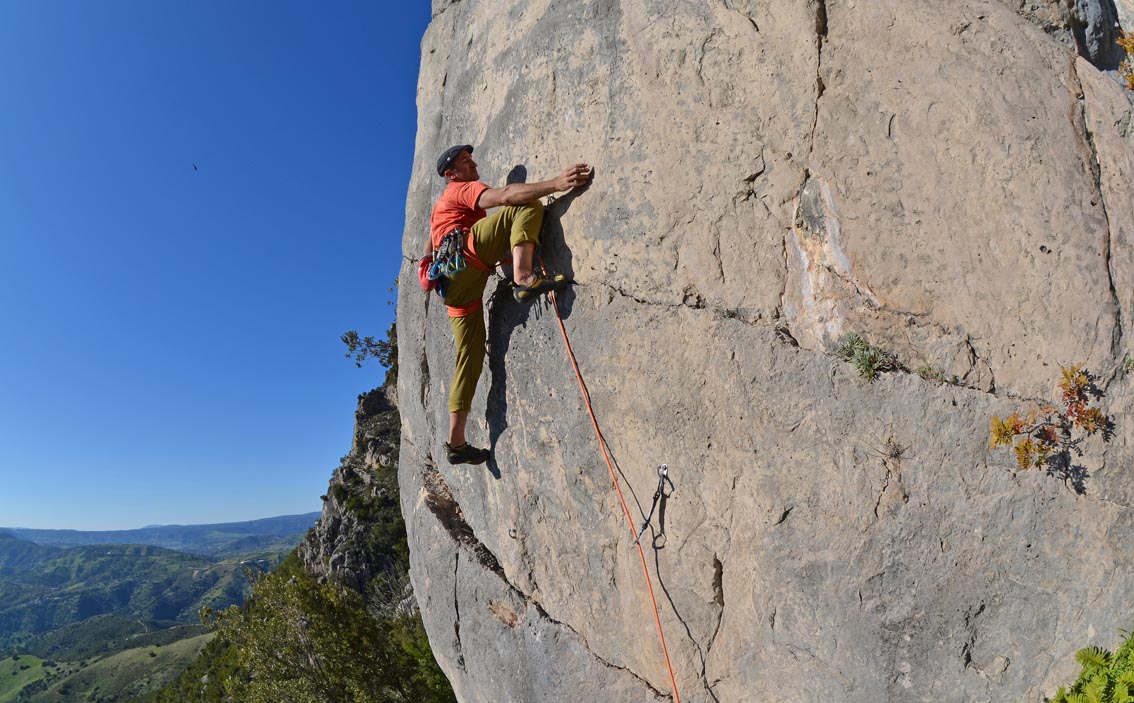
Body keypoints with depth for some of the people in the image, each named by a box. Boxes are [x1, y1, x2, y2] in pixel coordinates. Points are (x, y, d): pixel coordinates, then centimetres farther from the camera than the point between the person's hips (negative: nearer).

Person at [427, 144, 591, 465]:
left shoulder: (441, 207, 41)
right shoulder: (462, 189, 11)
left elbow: (429, 252, 40)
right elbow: (504, 196, -10)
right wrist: (556, 183, -22)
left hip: (455, 288, 9)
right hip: (465, 254, -9)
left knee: (470, 357, 8)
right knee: (528, 207, -13)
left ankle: (456, 443, 9)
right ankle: (524, 278, -41)